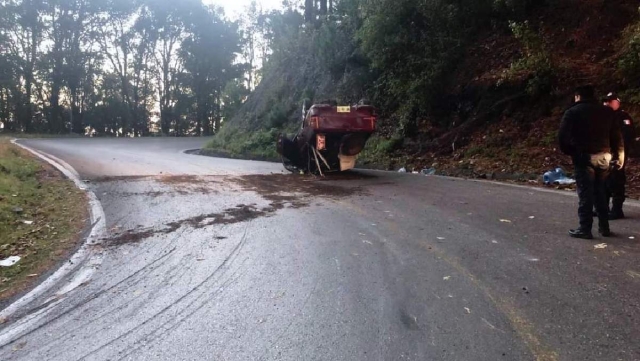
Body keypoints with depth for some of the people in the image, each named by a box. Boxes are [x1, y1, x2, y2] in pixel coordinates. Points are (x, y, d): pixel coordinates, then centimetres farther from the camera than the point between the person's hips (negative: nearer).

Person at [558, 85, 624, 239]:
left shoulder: (572, 112, -3)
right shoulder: (606, 111, 10)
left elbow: (563, 136, -7)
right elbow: (617, 136, 9)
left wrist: (569, 152, 7)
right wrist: (619, 155, 15)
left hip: (584, 157, -5)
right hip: (604, 156, 5)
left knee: (585, 194, -2)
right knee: (601, 193, 15)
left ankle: (585, 229, -1)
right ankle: (604, 227, 20)